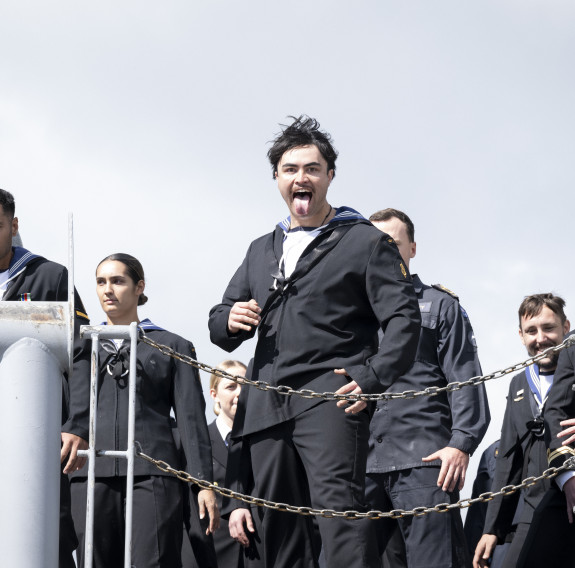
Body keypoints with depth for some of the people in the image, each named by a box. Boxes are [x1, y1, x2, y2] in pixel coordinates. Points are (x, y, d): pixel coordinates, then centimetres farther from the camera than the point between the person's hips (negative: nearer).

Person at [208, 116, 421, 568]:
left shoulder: (366, 242, 8)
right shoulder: (261, 251, 25)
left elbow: (403, 320, -1)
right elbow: (220, 330, 27)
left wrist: (372, 378, -16)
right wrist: (229, 321, 2)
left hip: (331, 397, -6)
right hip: (267, 407, 6)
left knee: (339, 508, -23)